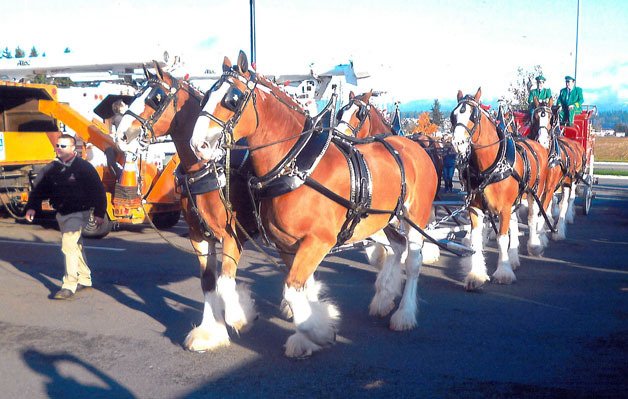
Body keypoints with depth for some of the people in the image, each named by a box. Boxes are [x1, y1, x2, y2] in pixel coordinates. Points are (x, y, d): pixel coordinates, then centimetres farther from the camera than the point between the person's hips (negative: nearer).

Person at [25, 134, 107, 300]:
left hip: (78, 213, -7)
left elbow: (98, 190, -9)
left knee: (69, 245, -17)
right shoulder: (51, 168, 6)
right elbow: (39, 188, 6)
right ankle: (85, 278, 33)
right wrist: (32, 207, -8)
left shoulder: (84, 167, -10)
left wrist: (99, 213, -10)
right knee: (75, 246, 18)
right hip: (61, 214, 7)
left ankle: (69, 286, -13)